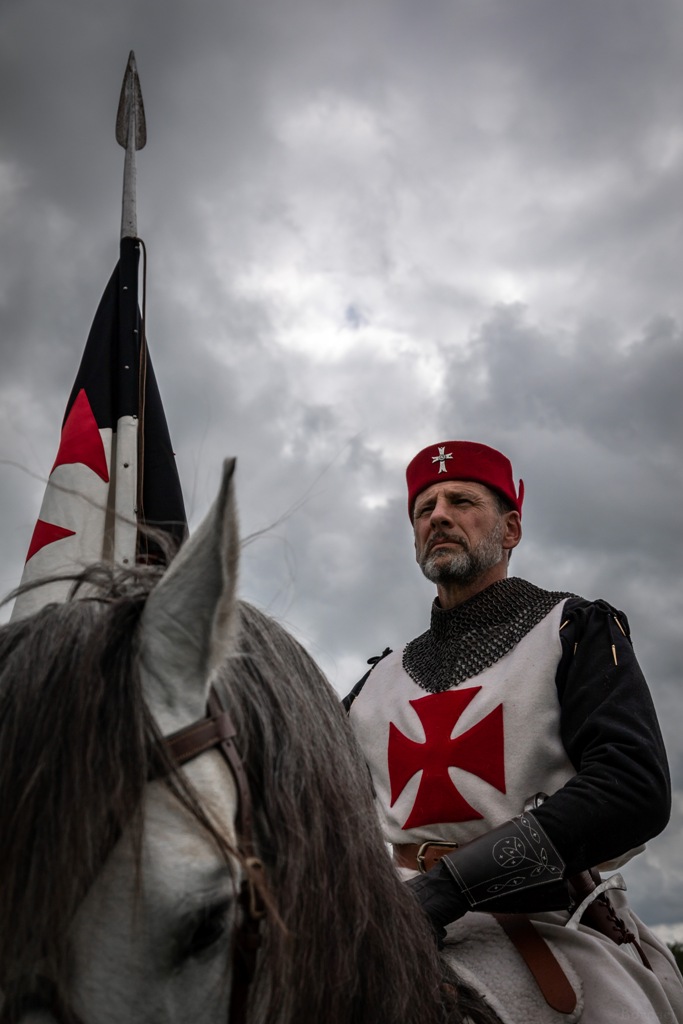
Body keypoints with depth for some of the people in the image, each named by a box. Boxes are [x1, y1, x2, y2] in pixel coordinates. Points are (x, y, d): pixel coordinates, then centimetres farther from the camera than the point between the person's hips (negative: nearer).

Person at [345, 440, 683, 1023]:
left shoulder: (574, 630, 5)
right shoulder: (381, 680, 19)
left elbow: (635, 787, -11)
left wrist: (452, 880, -20)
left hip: (552, 925, -3)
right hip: (403, 924, 3)